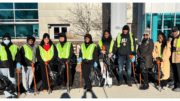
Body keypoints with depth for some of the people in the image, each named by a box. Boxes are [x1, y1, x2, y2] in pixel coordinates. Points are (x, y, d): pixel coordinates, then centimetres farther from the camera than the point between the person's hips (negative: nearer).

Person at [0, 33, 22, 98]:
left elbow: (18, 55, 6)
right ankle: (8, 95, 10)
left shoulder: (15, 47, 9)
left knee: (12, 80, 7)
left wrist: (18, 63, -9)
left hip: (12, 67, 1)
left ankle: (14, 93, 19)